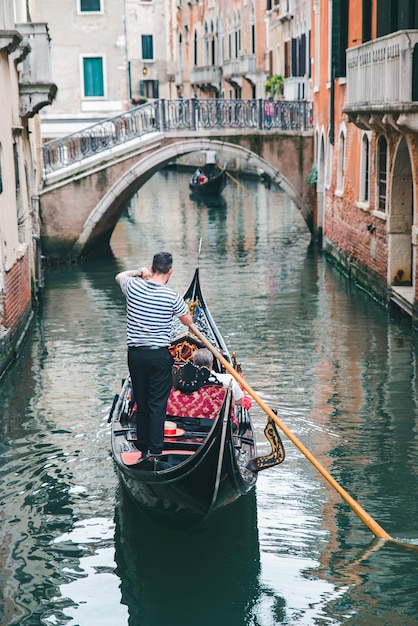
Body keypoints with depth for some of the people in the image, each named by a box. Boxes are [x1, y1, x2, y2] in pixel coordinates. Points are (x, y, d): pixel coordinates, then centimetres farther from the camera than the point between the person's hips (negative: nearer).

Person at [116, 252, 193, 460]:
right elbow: (189, 322, 5)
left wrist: (139, 272, 27)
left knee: (141, 403, 14)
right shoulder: (172, 297, -11)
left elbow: (120, 276, 21)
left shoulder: (133, 287, -4)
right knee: (157, 405, 0)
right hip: (159, 356, -3)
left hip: (135, 354, 3)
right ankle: (155, 450, -5)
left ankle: (143, 448, 20)